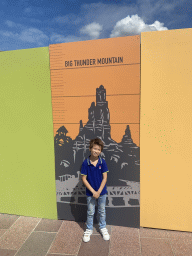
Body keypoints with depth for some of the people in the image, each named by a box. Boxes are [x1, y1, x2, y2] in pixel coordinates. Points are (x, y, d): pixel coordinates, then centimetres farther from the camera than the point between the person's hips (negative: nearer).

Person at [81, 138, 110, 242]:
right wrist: (93, 191, -14)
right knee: (90, 212, 16)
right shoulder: (85, 163, -16)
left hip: (102, 192, 1)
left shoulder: (102, 162, -13)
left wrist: (99, 192, -13)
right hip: (90, 192, -1)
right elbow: (84, 179, -11)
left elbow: (104, 178, -9)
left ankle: (103, 228, 42)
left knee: (102, 211, 19)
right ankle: (89, 229, 38)